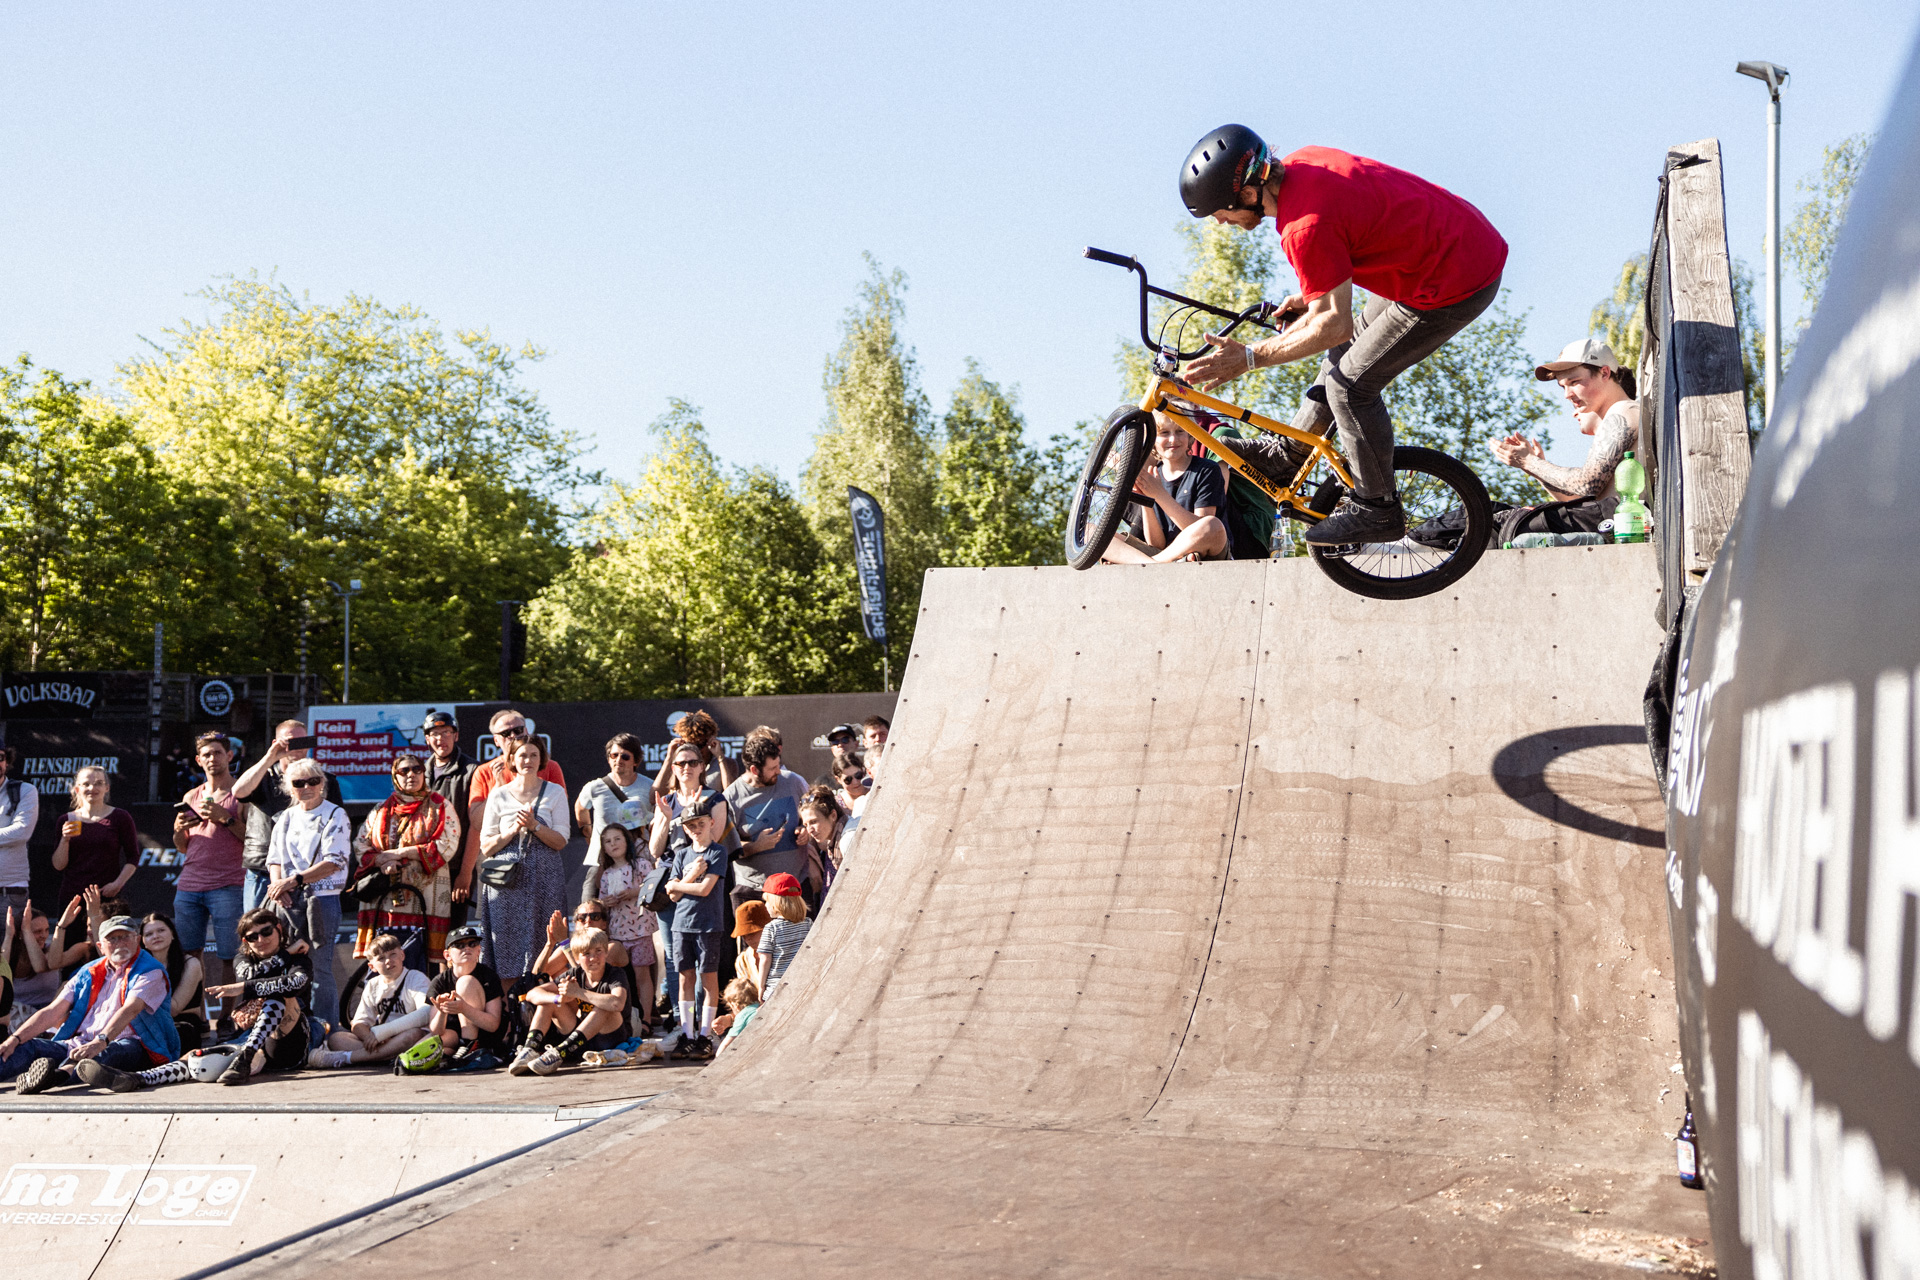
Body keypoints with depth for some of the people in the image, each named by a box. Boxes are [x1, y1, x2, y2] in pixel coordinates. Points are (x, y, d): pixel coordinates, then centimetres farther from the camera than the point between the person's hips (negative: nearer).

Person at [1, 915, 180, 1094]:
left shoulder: (150, 972, 1)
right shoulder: (88, 974, 20)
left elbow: (130, 1009, -17)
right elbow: (53, 1012, 14)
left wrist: (100, 1042, -34)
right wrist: (14, 1039, -2)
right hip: (78, 1044, 6)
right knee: (26, 1047, -14)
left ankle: (61, 1074, -67)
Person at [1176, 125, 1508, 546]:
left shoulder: (1305, 228, -29)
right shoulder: (1301, 161, -1)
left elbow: (1334, 324, -25)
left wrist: (1248, 358, -21)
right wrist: (1312, 296, 16)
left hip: (1455, 284, -10)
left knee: (1350, 384, -3)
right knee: (1345, 350, 20)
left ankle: (1377, 510, 9)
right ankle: (1289, 454, 34)